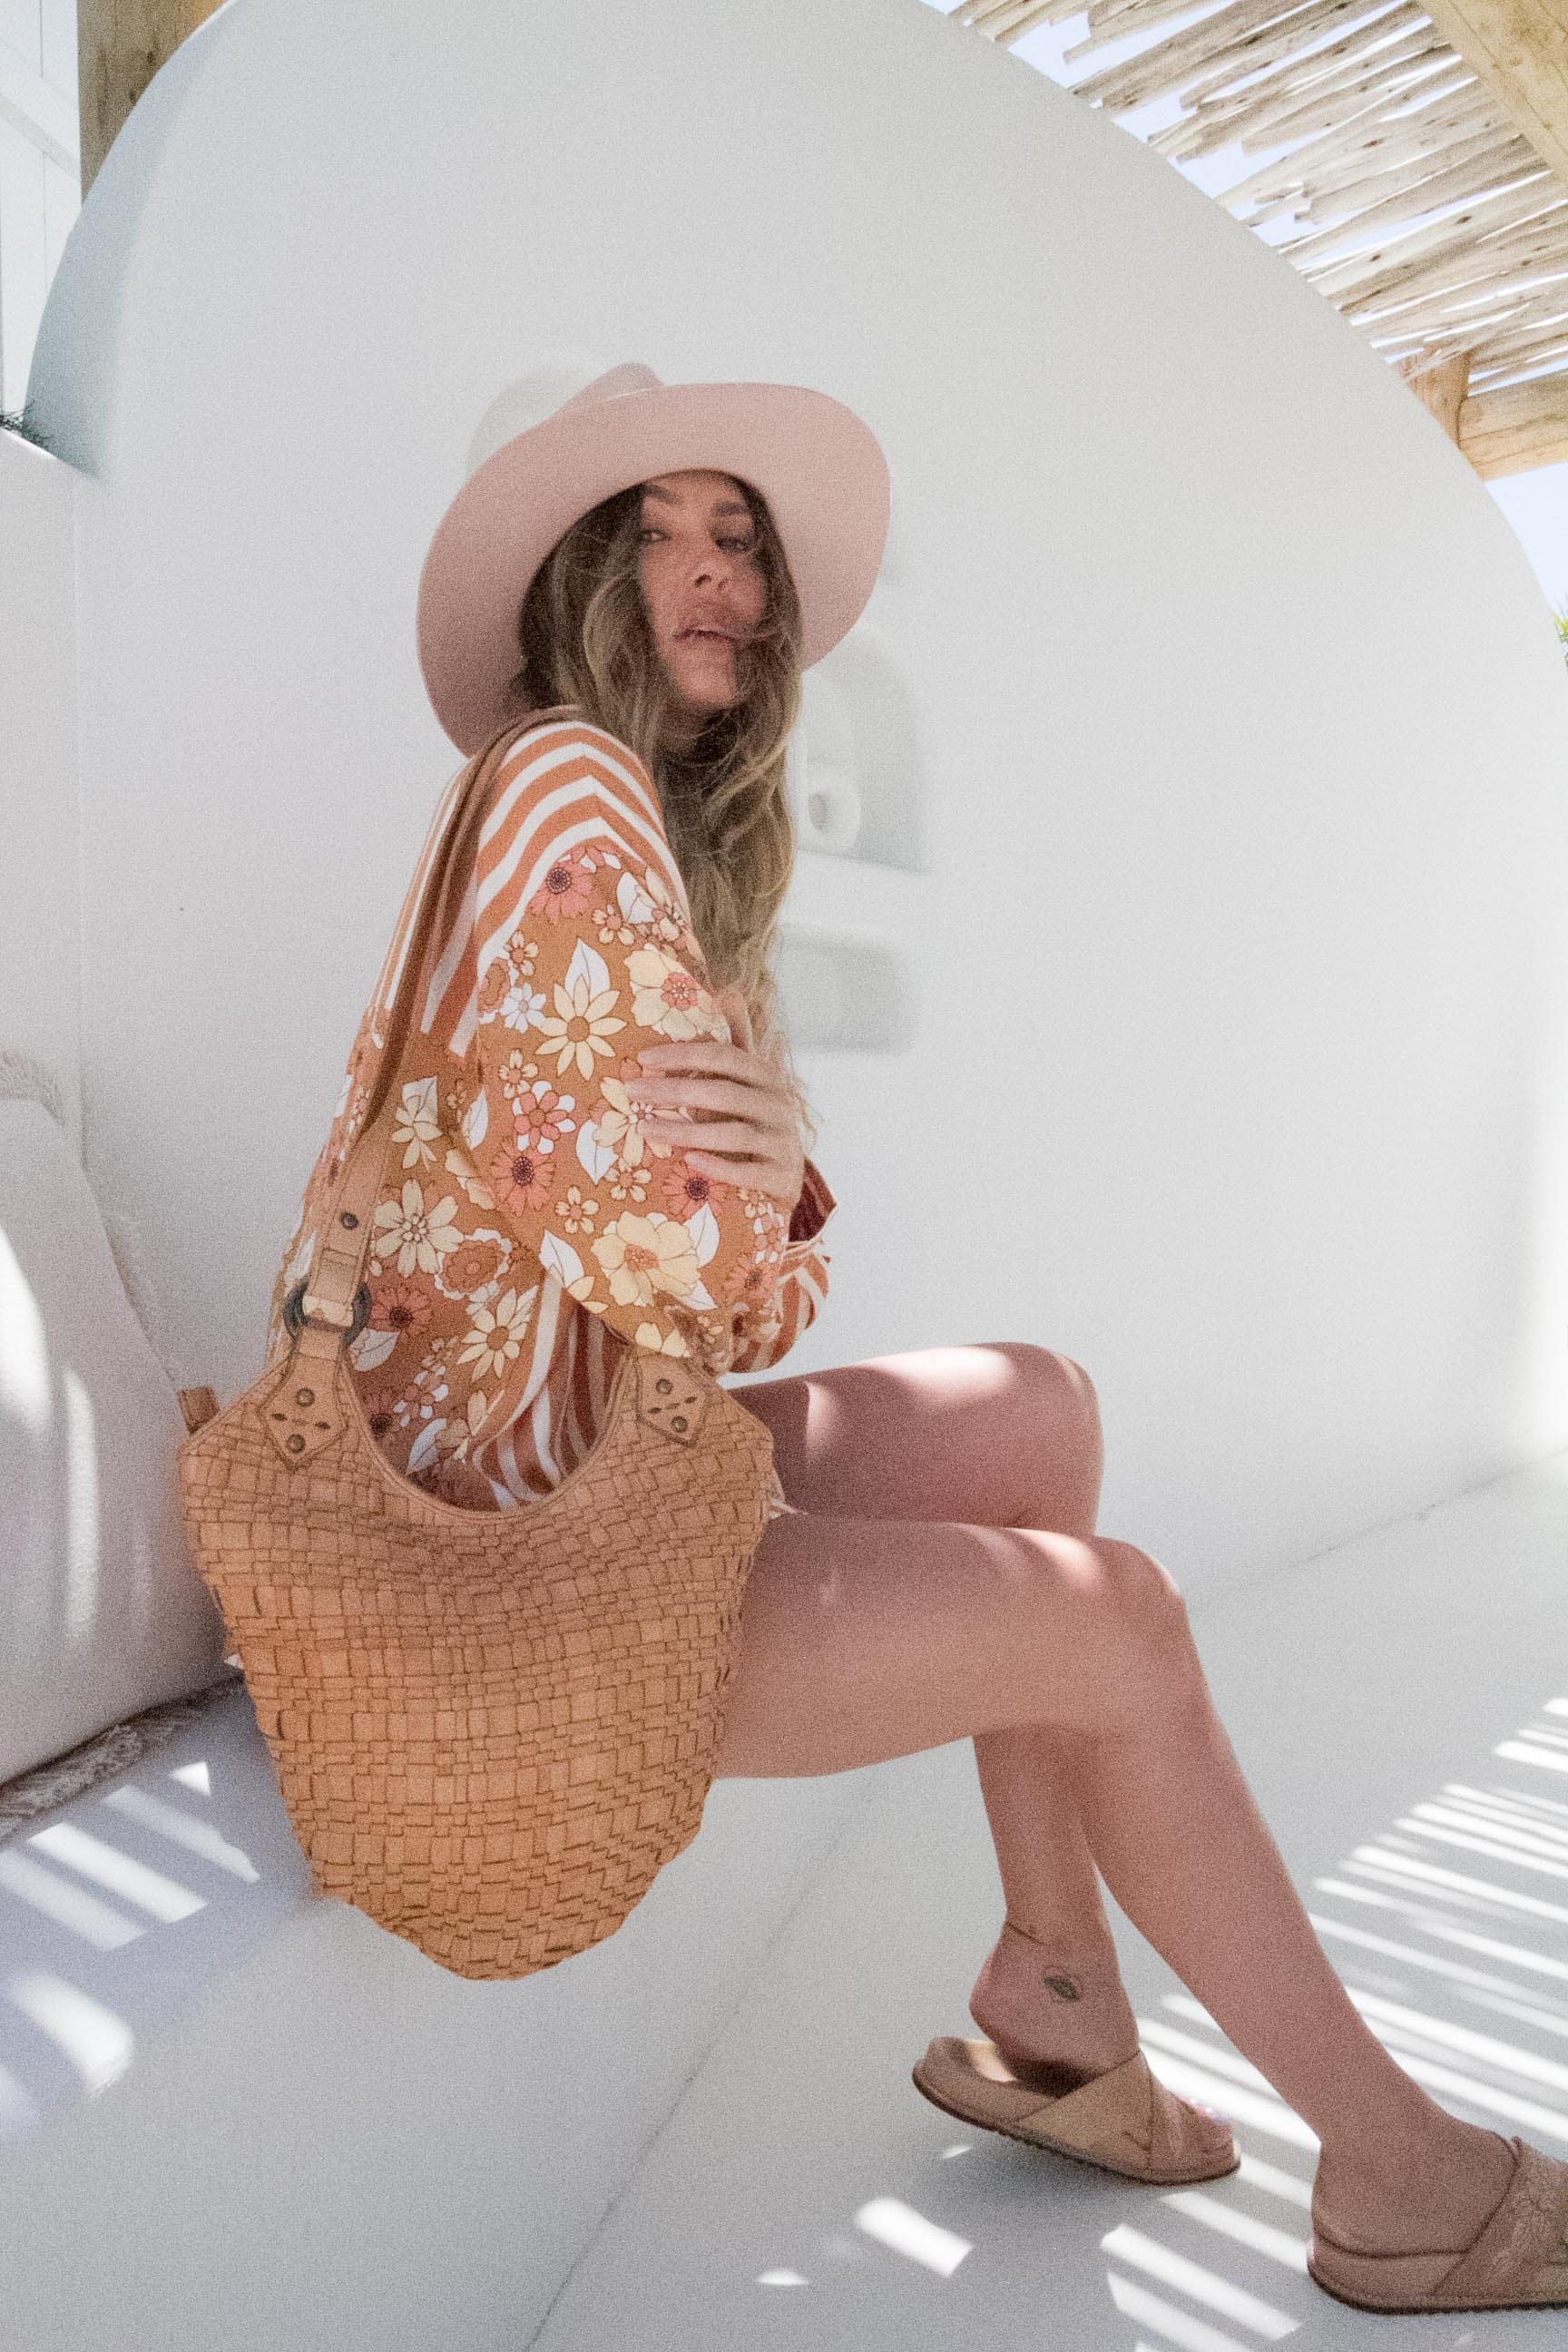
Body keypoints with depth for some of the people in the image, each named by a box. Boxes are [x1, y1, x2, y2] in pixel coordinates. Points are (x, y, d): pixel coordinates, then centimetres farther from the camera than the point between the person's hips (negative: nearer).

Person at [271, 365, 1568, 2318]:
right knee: (1114, 1622, -7)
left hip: (589, 1448, 9)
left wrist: (773, 1185, -16)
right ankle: (1397, 2168, 15)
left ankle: (1048, 2009, 17)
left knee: (1039, 1413, 11)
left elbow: (752, 1278, 4)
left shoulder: (696, 853, 14)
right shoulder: (571, 786, -15)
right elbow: (670, 1269, -23)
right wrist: (753, 1250, -3)